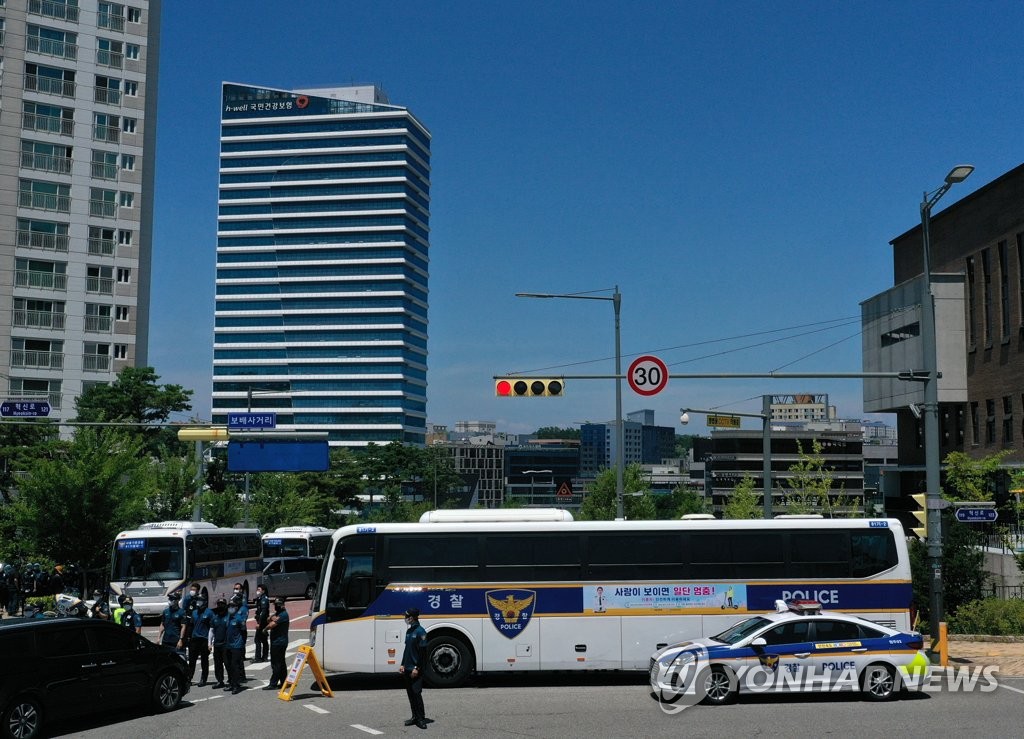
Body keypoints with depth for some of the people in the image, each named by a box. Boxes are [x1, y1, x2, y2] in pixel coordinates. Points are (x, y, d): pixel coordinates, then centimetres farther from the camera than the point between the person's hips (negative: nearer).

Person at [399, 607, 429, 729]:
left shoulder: (420, 631, -12)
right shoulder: (409, 631, 13)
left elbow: (423, 652, -15)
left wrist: (417, 668, -17)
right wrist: (402, 664, 13)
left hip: (416, 670, -8)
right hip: (407, 669, 8)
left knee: (416, 693, -10)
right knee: (410, 693, 10)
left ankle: (421, 719, -4)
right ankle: (415, 717, 17)